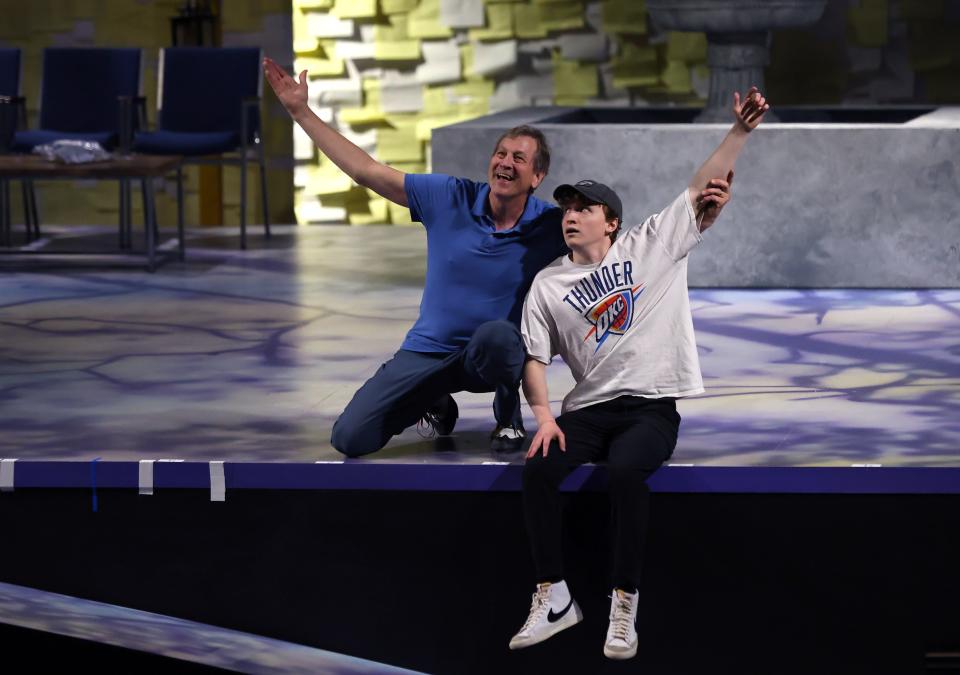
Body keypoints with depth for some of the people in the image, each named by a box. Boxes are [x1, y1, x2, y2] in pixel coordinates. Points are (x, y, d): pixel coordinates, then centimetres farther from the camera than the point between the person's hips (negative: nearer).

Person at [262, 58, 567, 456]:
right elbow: (366, 171, -3)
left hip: (498, 353, -3)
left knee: (495, 334, -42)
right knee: (350, 438, -10)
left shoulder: (549, 225, -11)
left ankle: (509, 418, -7)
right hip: (427, 352, 3)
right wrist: (301, 112, -5)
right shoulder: (450, 198, -7)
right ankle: (435, 404, 23)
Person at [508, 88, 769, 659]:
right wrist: (544, 416, -9)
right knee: (539, 470, -23)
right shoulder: (548, 285, 11)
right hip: (588, 409, 3)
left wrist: (740, 131, -12)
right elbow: (535, 359, 8)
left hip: (652, 406, -3)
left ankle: (625, 603, -23)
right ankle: (555, 597, -10)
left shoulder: (652, 246, 5)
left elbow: (705, 191, -1)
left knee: (625, 470, -33)